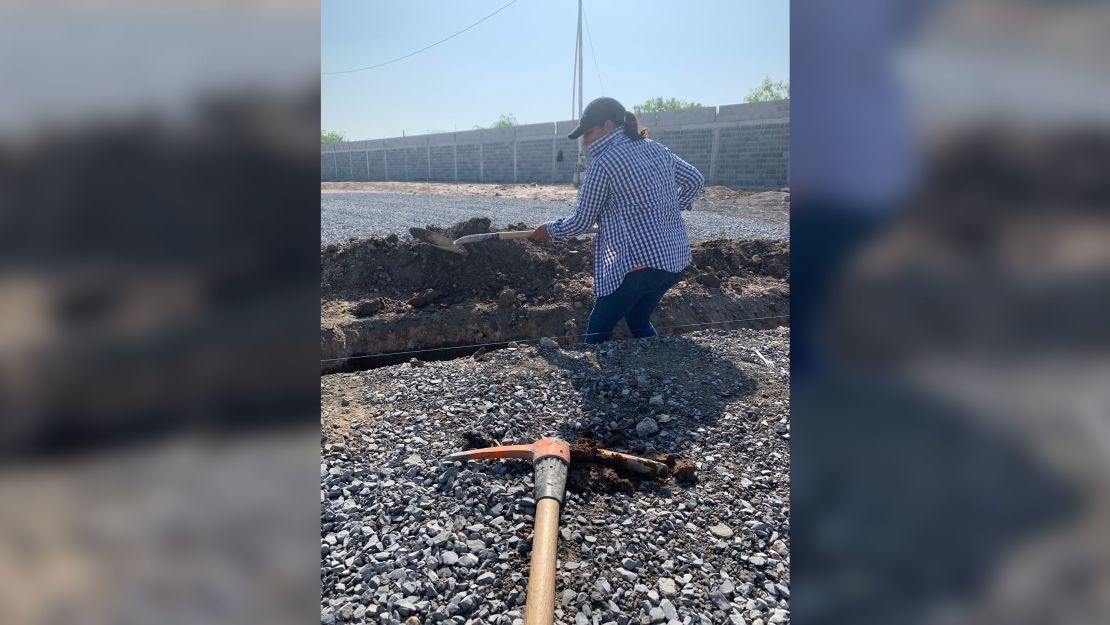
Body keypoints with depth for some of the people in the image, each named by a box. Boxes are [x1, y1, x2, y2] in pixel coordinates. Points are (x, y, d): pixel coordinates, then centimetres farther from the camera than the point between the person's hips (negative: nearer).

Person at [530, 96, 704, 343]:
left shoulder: (604, 163, -8)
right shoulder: (657, 150, 13)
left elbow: (583, 221, -1)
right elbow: (695, 179, 25)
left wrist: (550, 230, 15)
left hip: (641, 260, -8)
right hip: (675, 257, 8)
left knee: (599, 330, 5)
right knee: (639, 322, 24)